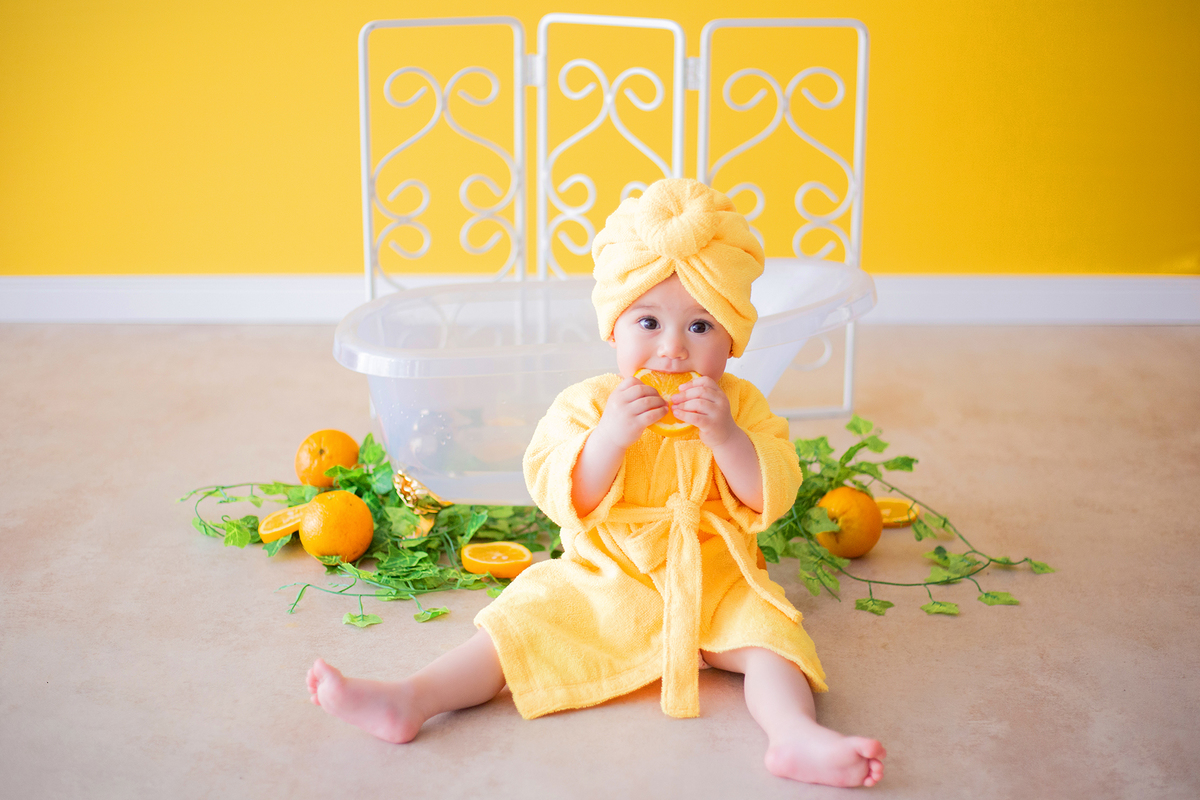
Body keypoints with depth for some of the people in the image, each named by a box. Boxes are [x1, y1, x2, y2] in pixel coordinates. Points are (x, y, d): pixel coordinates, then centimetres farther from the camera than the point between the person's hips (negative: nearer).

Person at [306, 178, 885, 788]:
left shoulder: (741, 405, -2)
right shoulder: (588, 404, -4)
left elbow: (772, 498, -10)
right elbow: (561, 497, -13)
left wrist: (724, 435, -26)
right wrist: (609, 437, -29)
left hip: (713, 588, 0)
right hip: (603, 581, 0)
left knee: (767, 629, -24)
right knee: (523, 618, -14)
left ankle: (798, 736, -41)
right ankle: (410, 702, -23)